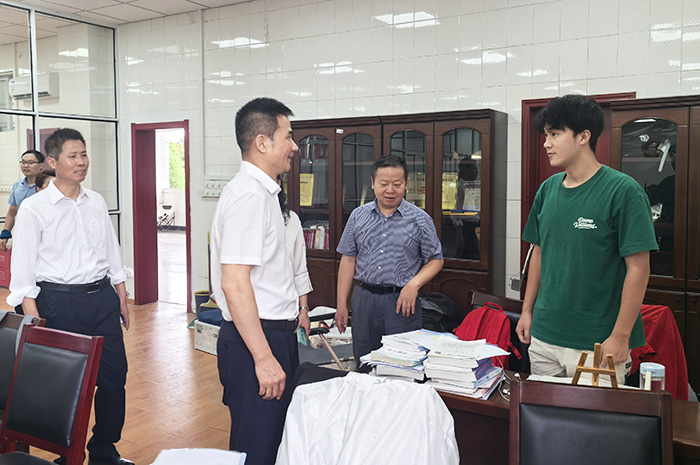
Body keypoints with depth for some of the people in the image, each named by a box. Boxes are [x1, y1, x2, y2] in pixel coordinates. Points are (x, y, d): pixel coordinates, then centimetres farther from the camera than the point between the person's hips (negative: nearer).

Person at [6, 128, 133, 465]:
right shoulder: (34, 208, -5)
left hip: (102, 298, 5)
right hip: (59, 302, -4)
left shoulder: (97, 202, 9)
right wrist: (34, 321, -12)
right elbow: (23, 270, -7)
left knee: (114, 377, 8)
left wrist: (121, 299, 14)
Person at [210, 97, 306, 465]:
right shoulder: (248, 195, -19)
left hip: (275, 333, 10)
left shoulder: (263, 192, 14)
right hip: (255, 339, -10)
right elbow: (234, 283, -26)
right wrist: (263, 358, -26)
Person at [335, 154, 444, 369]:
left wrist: (414, 283, -15)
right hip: (364, 299, 3)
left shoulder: (420, 220, 0)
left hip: (401, 301, -2)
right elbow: (348, 259, 8)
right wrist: (341, 303, 5)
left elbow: (435, 260, 4)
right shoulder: (358, 216, 7)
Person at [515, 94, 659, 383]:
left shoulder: (622, 191, -12)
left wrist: (620, 336, -15)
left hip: (598, 344, -5)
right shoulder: (548, 189, 6)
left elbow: (638, 268, -13)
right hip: (544, 339, 6)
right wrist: (527, 309, 12)